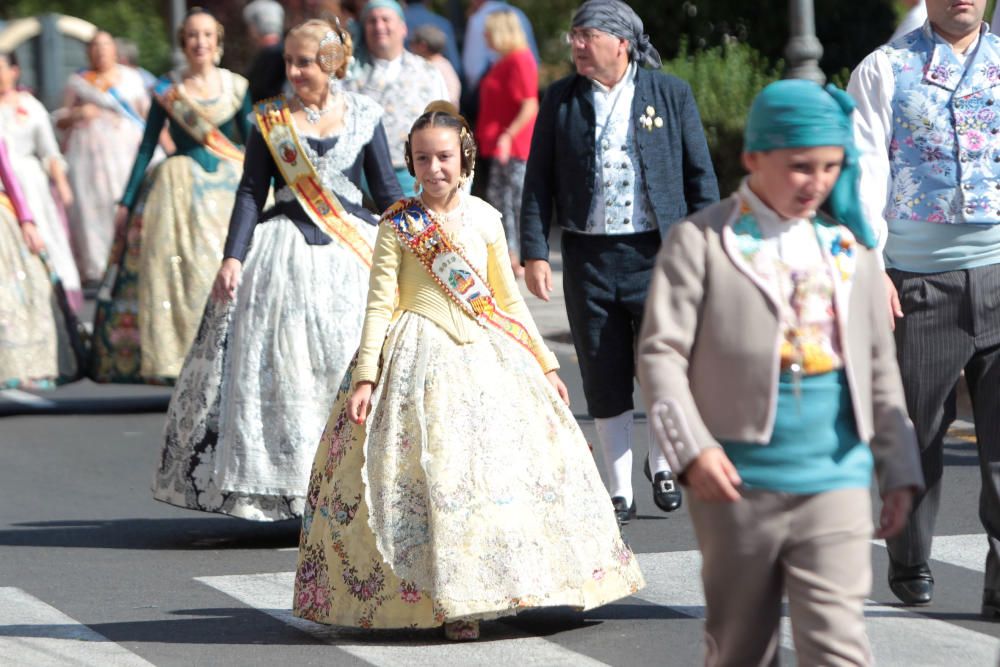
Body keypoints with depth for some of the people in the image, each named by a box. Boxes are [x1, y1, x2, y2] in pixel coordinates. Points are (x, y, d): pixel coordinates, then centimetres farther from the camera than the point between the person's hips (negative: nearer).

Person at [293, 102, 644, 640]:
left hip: (486, 359, 3)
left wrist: (545, 364, 13)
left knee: (497, 467, -1)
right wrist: (364, 377, -12)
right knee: (431, 473, -7)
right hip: (422, 362, -3)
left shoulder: (484, 218, 7)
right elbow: (380, 304, -4)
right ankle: (447, 601, 2)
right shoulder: (398, 225, -2)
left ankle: (480, 592, 9)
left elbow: (509, 299, 14)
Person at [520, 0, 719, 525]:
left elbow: (700, 177, 4)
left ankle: (660, 460, 25)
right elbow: (539, 182, 7)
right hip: (588, 258, 2)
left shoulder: (671, 94, 2)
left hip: (657, 255, -1)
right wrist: (534, 252, 0)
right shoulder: (560, 100, 6)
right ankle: (619, 490, 15)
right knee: (604, 381, 4)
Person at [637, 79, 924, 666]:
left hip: (836, 484, 2)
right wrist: (692, 448, -18)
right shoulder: (701, 242, -2)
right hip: (737, 482, -2)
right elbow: (660, 353, -7)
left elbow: (880, 366, 16)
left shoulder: (849, 247, 11)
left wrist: (898, 471, 14)